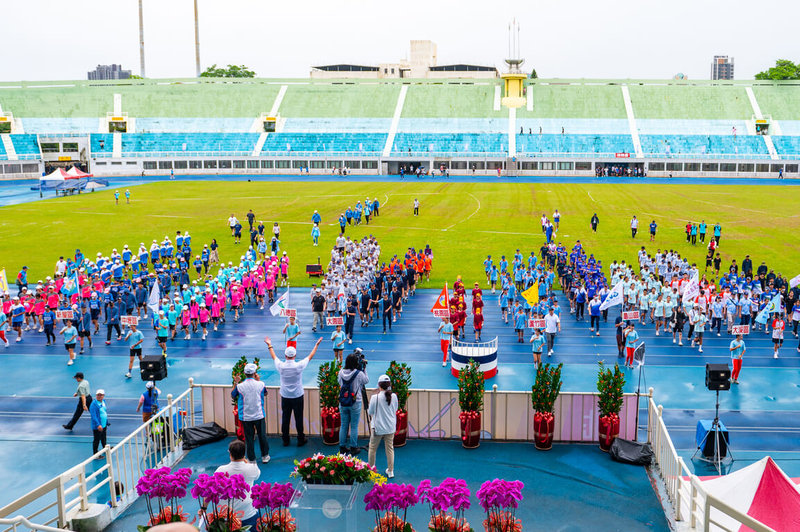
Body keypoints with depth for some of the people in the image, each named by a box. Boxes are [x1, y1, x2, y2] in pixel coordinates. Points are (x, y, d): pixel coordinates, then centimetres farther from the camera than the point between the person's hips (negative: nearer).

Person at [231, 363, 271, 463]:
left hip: (246, 417, -1)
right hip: (259, 416, 1)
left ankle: (251, 459, 17)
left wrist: (235, 383, 8)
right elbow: (265, 393, 12)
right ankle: (265, 456, 28)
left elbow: (232, 395, 7)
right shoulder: (260, 384, -10)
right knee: (262, 436, 17)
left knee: (249, 438, 10)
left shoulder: (239, 386, -13)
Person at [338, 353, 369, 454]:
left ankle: (342, 447, 21)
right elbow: (366, 381, 2)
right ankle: (353, 448, 13)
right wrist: (364, 369, 8)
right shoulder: (359, 373, -15)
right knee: (354, 426, 6)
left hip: (343, 403, 4)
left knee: (343, 425, 13)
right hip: (355, 403, -4)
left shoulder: (341, 372, -4)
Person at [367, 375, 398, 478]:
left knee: (372, 448, 14)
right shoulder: (394, 396, -8)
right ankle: (390, 471, 17)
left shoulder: (375, 397, -18)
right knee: (390, 448, 13)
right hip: (390, 427, 3)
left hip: (377, 428, -3)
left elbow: (370, 412, -6)